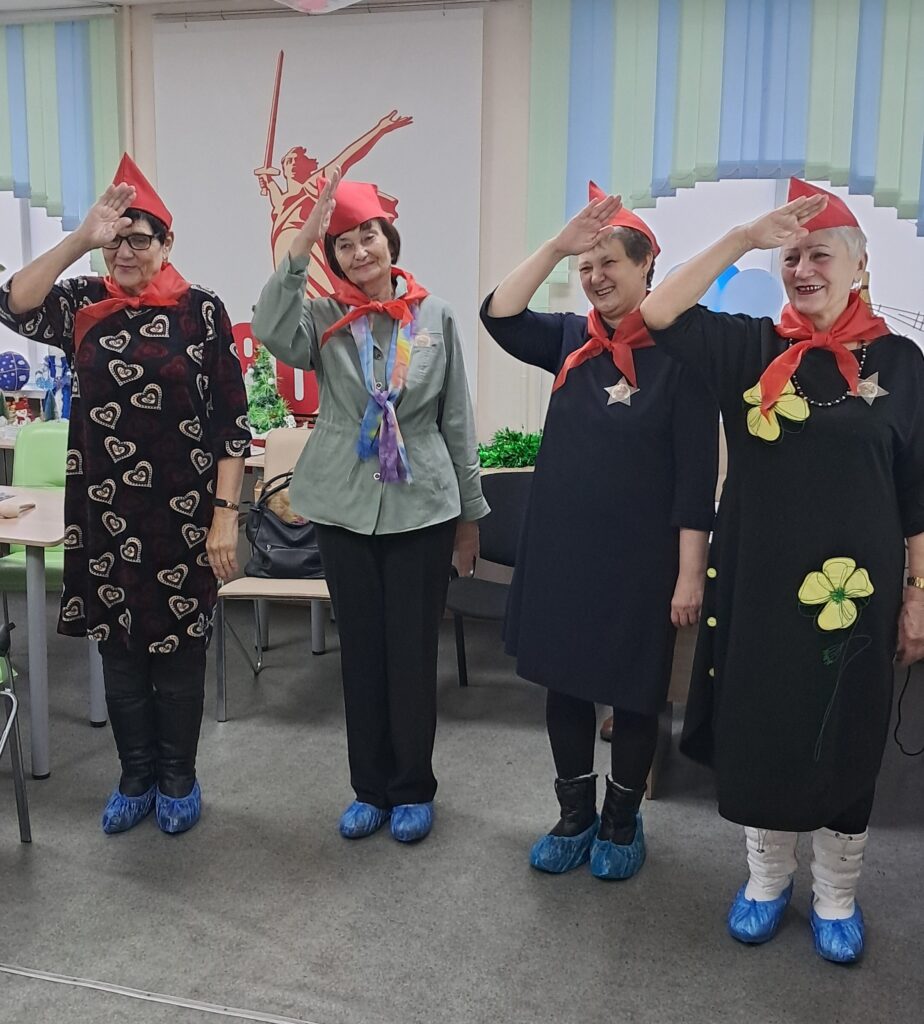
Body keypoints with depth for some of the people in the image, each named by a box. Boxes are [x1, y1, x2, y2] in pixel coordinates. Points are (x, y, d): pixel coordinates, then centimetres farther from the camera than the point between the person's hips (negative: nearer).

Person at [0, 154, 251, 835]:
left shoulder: (201, 311, -5)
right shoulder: (84, 305, 4)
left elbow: (233, 421, -6)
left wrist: (225, 514, -11)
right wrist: (81, 239, -18)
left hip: (183, 516, -3)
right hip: (103, 515, 3)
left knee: (178, 648, 9)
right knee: (118, 647, 14)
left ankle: (178, 780, 28)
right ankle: (136, 779, 32)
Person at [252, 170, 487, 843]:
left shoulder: (436, 317, 1)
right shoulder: (325, 319, 2)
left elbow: (458, 421, 4)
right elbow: (272, 333, -22)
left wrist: (470, 512, 6)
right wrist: (301, 243, -25)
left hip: (422, 507, -1)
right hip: (345, 508, 2)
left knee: (413, 652, 5)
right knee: (361, 650, 10)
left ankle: (413, 789, 22)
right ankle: (371, 787, 26)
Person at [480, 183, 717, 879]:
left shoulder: (680, 352, -10)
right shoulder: (571, 339, 4)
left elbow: (697, 474, -11)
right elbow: (499, 317, -9)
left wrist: (690, 573, -14)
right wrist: (556, 246, -15)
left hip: (640, 558, -4)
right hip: (562, 549, 5)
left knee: (634, 692, 11)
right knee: (564, 682, 14)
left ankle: (622, 822, 32)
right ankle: (576, 817, 32)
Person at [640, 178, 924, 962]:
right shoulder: (751, 348, 0)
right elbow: (658, 314, -13)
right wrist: (744, 239, -17)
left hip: (852, 589, -1)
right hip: (755, 582, 1)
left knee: (845, 738, 12)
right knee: (757, 728, 13)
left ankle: (836, 893, 33)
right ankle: (768, 876, 35)